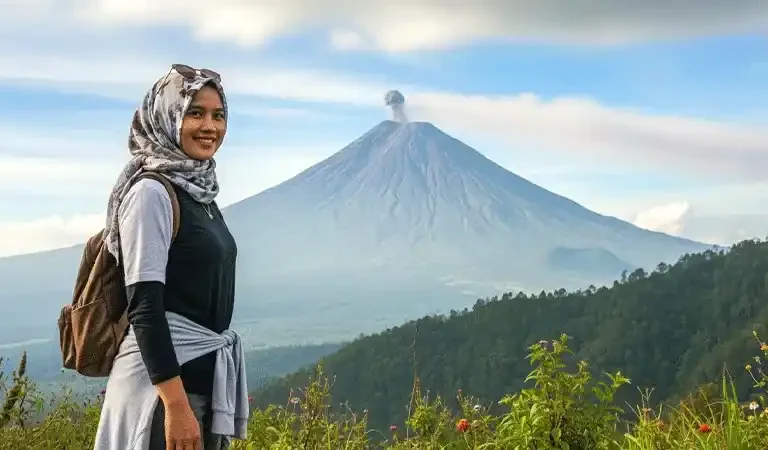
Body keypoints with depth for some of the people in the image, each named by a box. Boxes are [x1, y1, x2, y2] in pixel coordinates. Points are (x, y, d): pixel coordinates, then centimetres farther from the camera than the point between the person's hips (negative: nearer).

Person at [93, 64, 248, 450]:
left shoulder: (201, 192, 12)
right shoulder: (152, 193, -14)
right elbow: (144, 305, -20)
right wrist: (176, 405, -25)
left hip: (208, 371, 9)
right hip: (166, 372, -8)